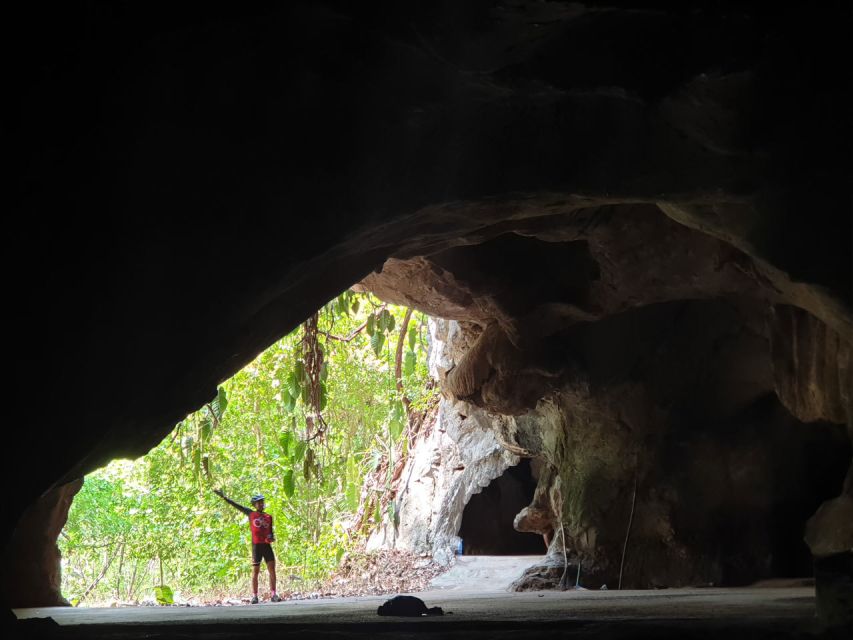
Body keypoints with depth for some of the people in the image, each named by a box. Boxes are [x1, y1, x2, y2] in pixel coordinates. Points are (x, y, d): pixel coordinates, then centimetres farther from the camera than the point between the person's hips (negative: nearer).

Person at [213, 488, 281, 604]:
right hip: (256, 546, -2)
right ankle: (254, 596, 2)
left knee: (272, 569, -4)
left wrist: (272, 538, -4)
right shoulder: (251, 514, 6)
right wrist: (224, 497, 2)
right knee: (255, 571, -1)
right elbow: (235, 505, 5)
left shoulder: (269, 517, 12)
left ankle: (273, 594, -2)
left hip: (267, 545, 2)